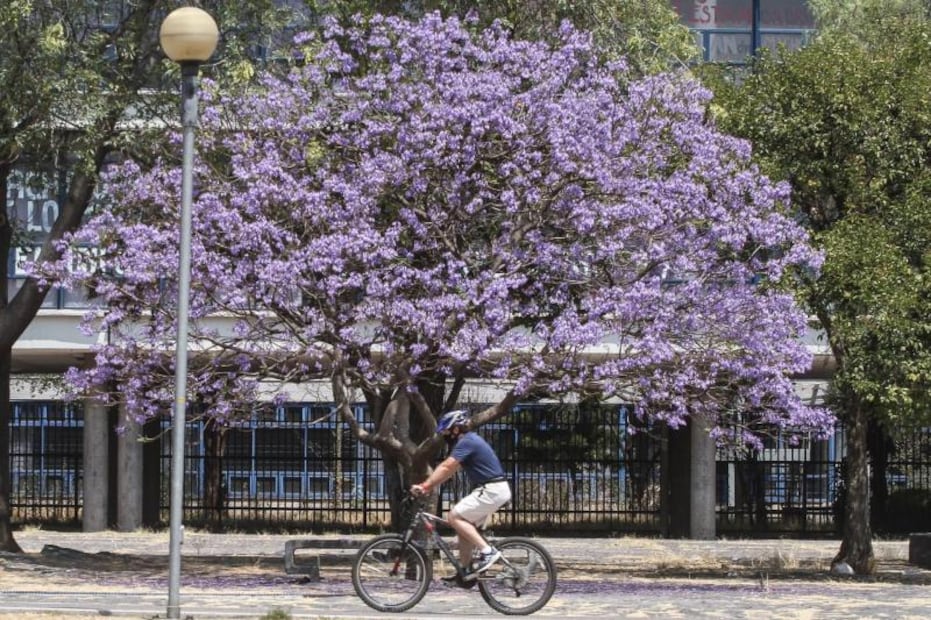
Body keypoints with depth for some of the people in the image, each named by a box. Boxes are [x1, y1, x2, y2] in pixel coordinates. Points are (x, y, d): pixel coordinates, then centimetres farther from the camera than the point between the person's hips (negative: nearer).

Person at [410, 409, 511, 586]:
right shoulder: (469, 440, 18)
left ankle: (487, 551, -16)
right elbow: (449, 469, 16)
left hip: (491, 491, -10)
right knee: (464, 525, 12)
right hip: (495, 490, 10)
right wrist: (428, 485, 9)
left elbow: (446, 468, -22)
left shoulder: (466, 442, -13)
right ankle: (466, 573, 13)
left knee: (454, 517, -14)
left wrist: (425, 486, -23)